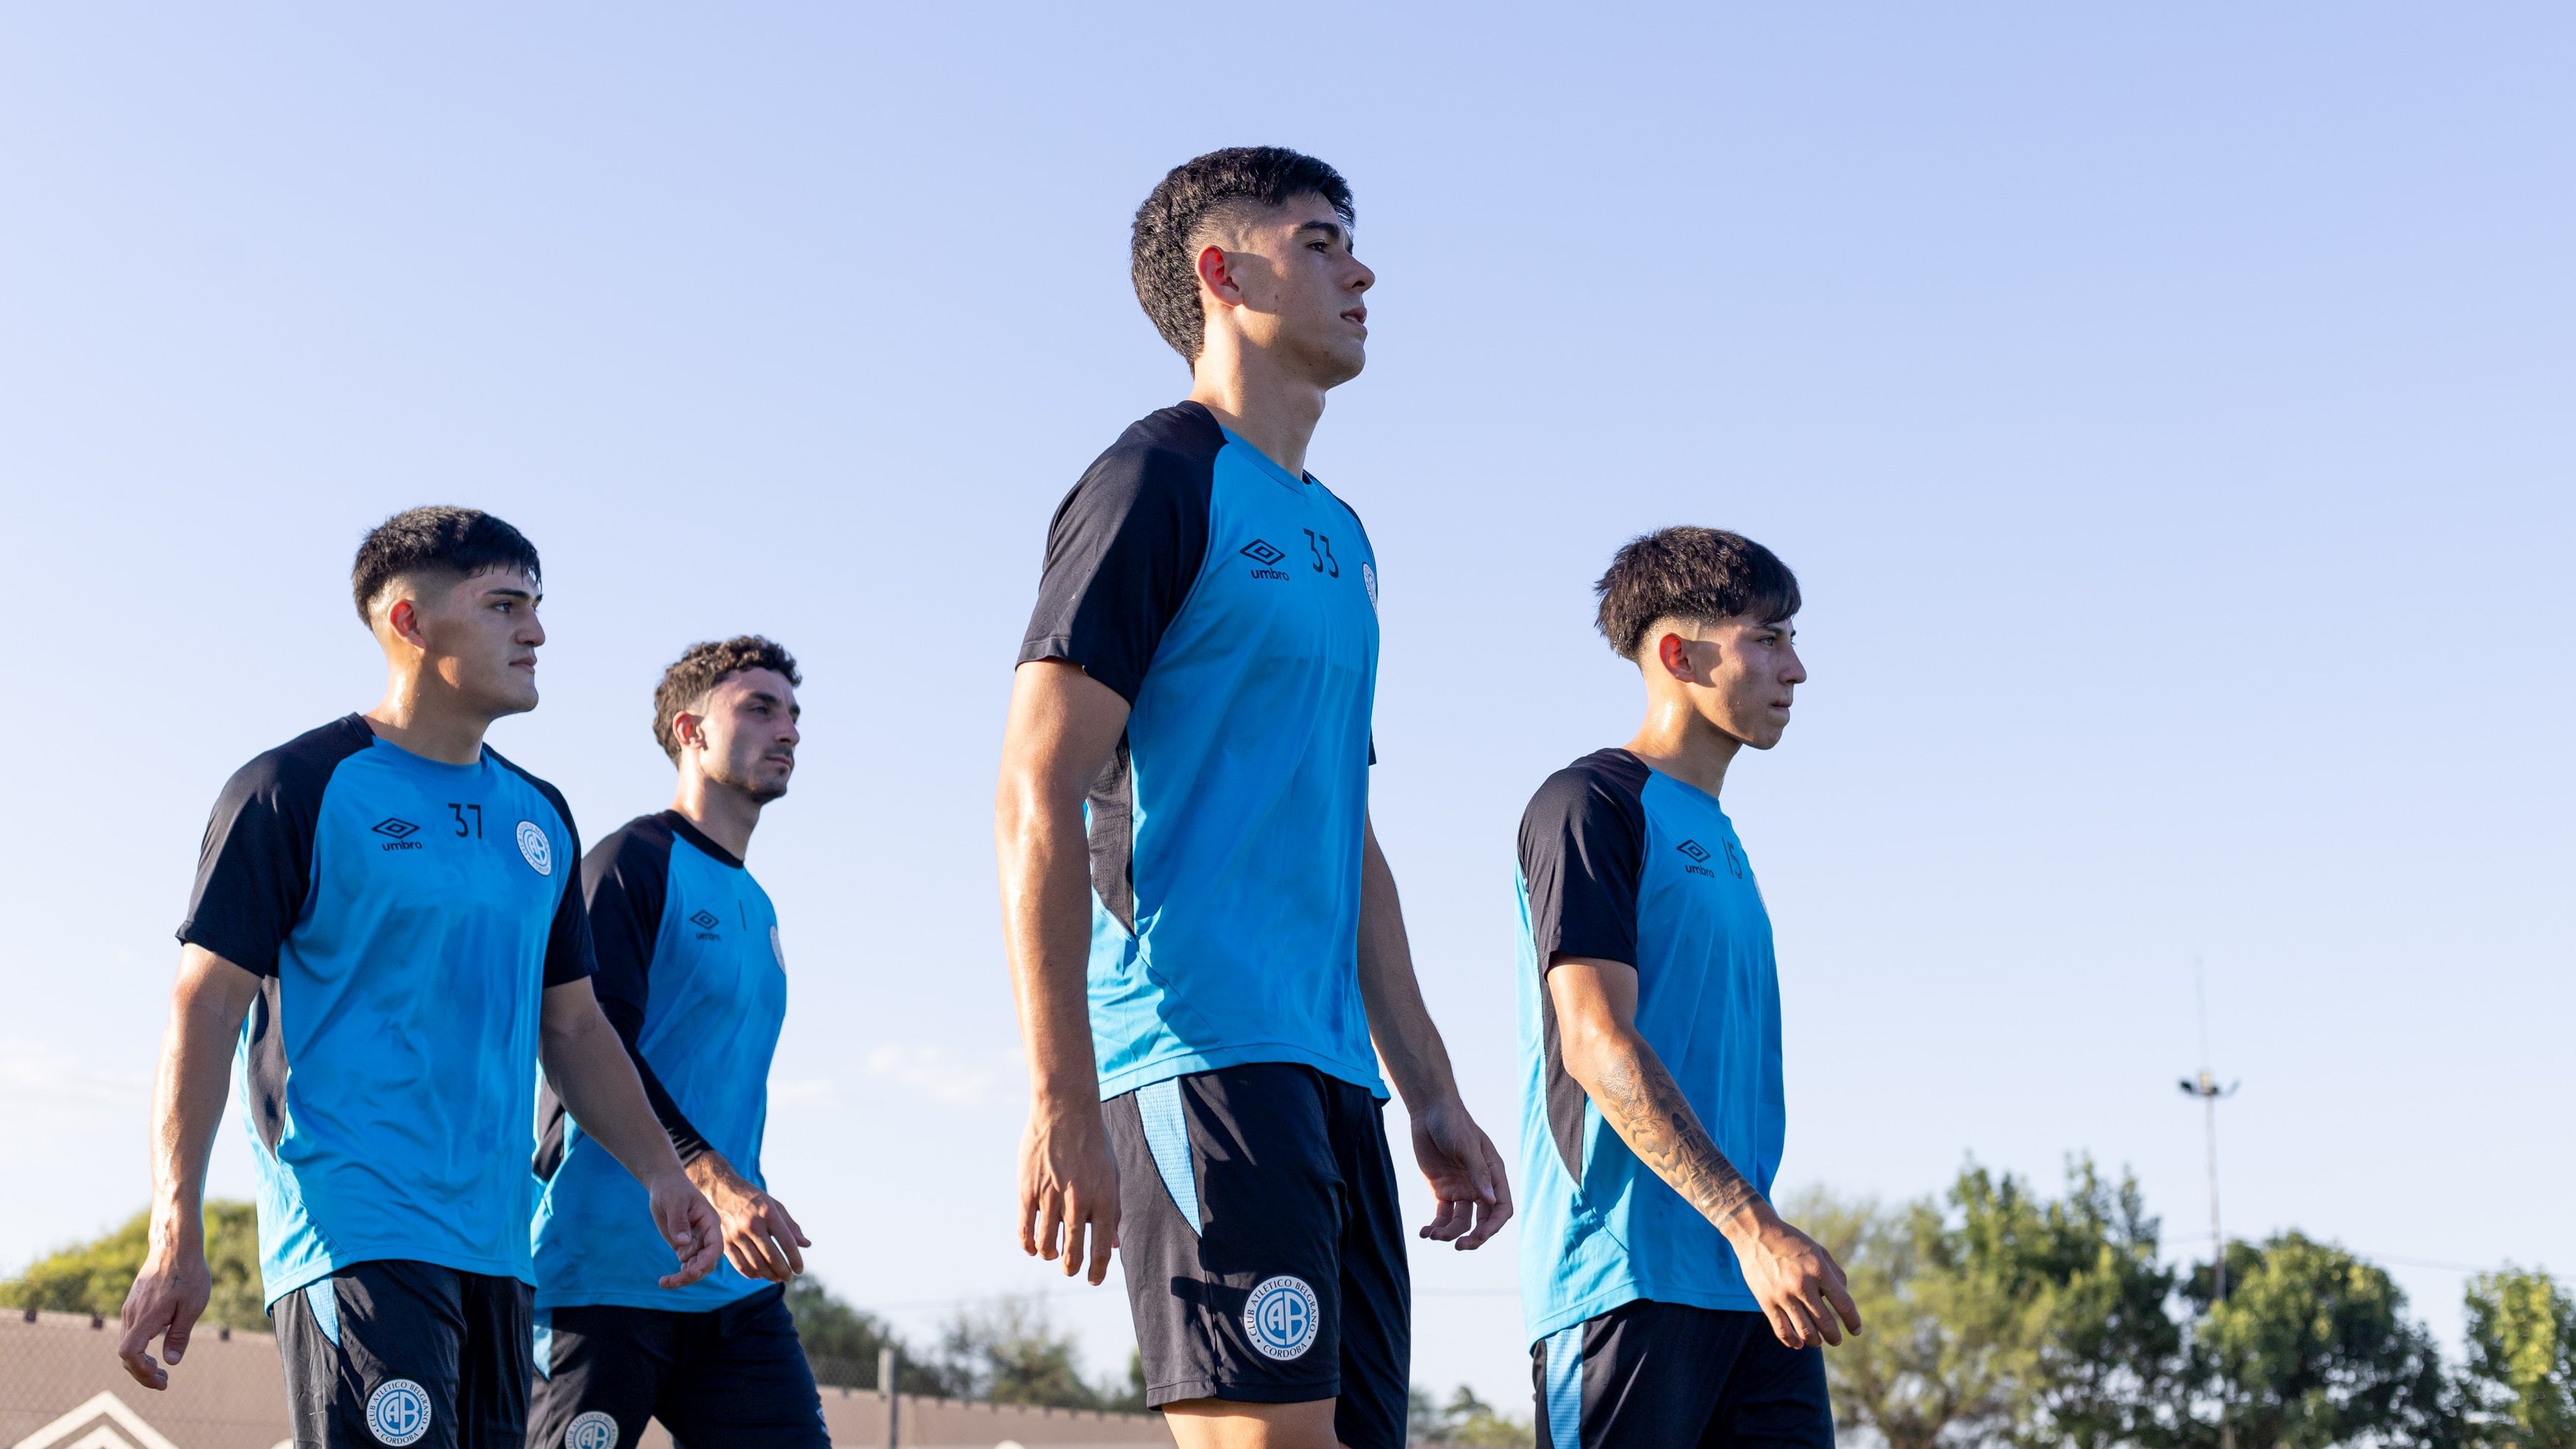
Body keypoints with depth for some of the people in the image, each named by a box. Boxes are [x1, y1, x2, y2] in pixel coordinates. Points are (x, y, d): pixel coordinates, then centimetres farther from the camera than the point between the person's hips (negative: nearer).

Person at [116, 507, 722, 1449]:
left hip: (495, 1248, 7)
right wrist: (175, 1237, -14)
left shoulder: (539, 816, 17)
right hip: (355, 1233, -7)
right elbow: (207, 1006, -7)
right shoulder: (299, 789, -3)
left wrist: (659, 1172, 10)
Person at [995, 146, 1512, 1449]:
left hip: (1330, 1070, 8)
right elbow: (1037, 795, -11)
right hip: (1200, 1047, -8)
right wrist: (1063, 1103, -19)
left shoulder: (1338, 537, 22)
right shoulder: (1160, 482, -3)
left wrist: (1432, 1098, 21)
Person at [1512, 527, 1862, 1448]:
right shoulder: (1591, 804, -4)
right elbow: (1597, 1044, -15)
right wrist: (1752, 1224, -21)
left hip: (1753, 1287, 8)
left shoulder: (1719, 838, 22)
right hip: (1625, 1278, -8)